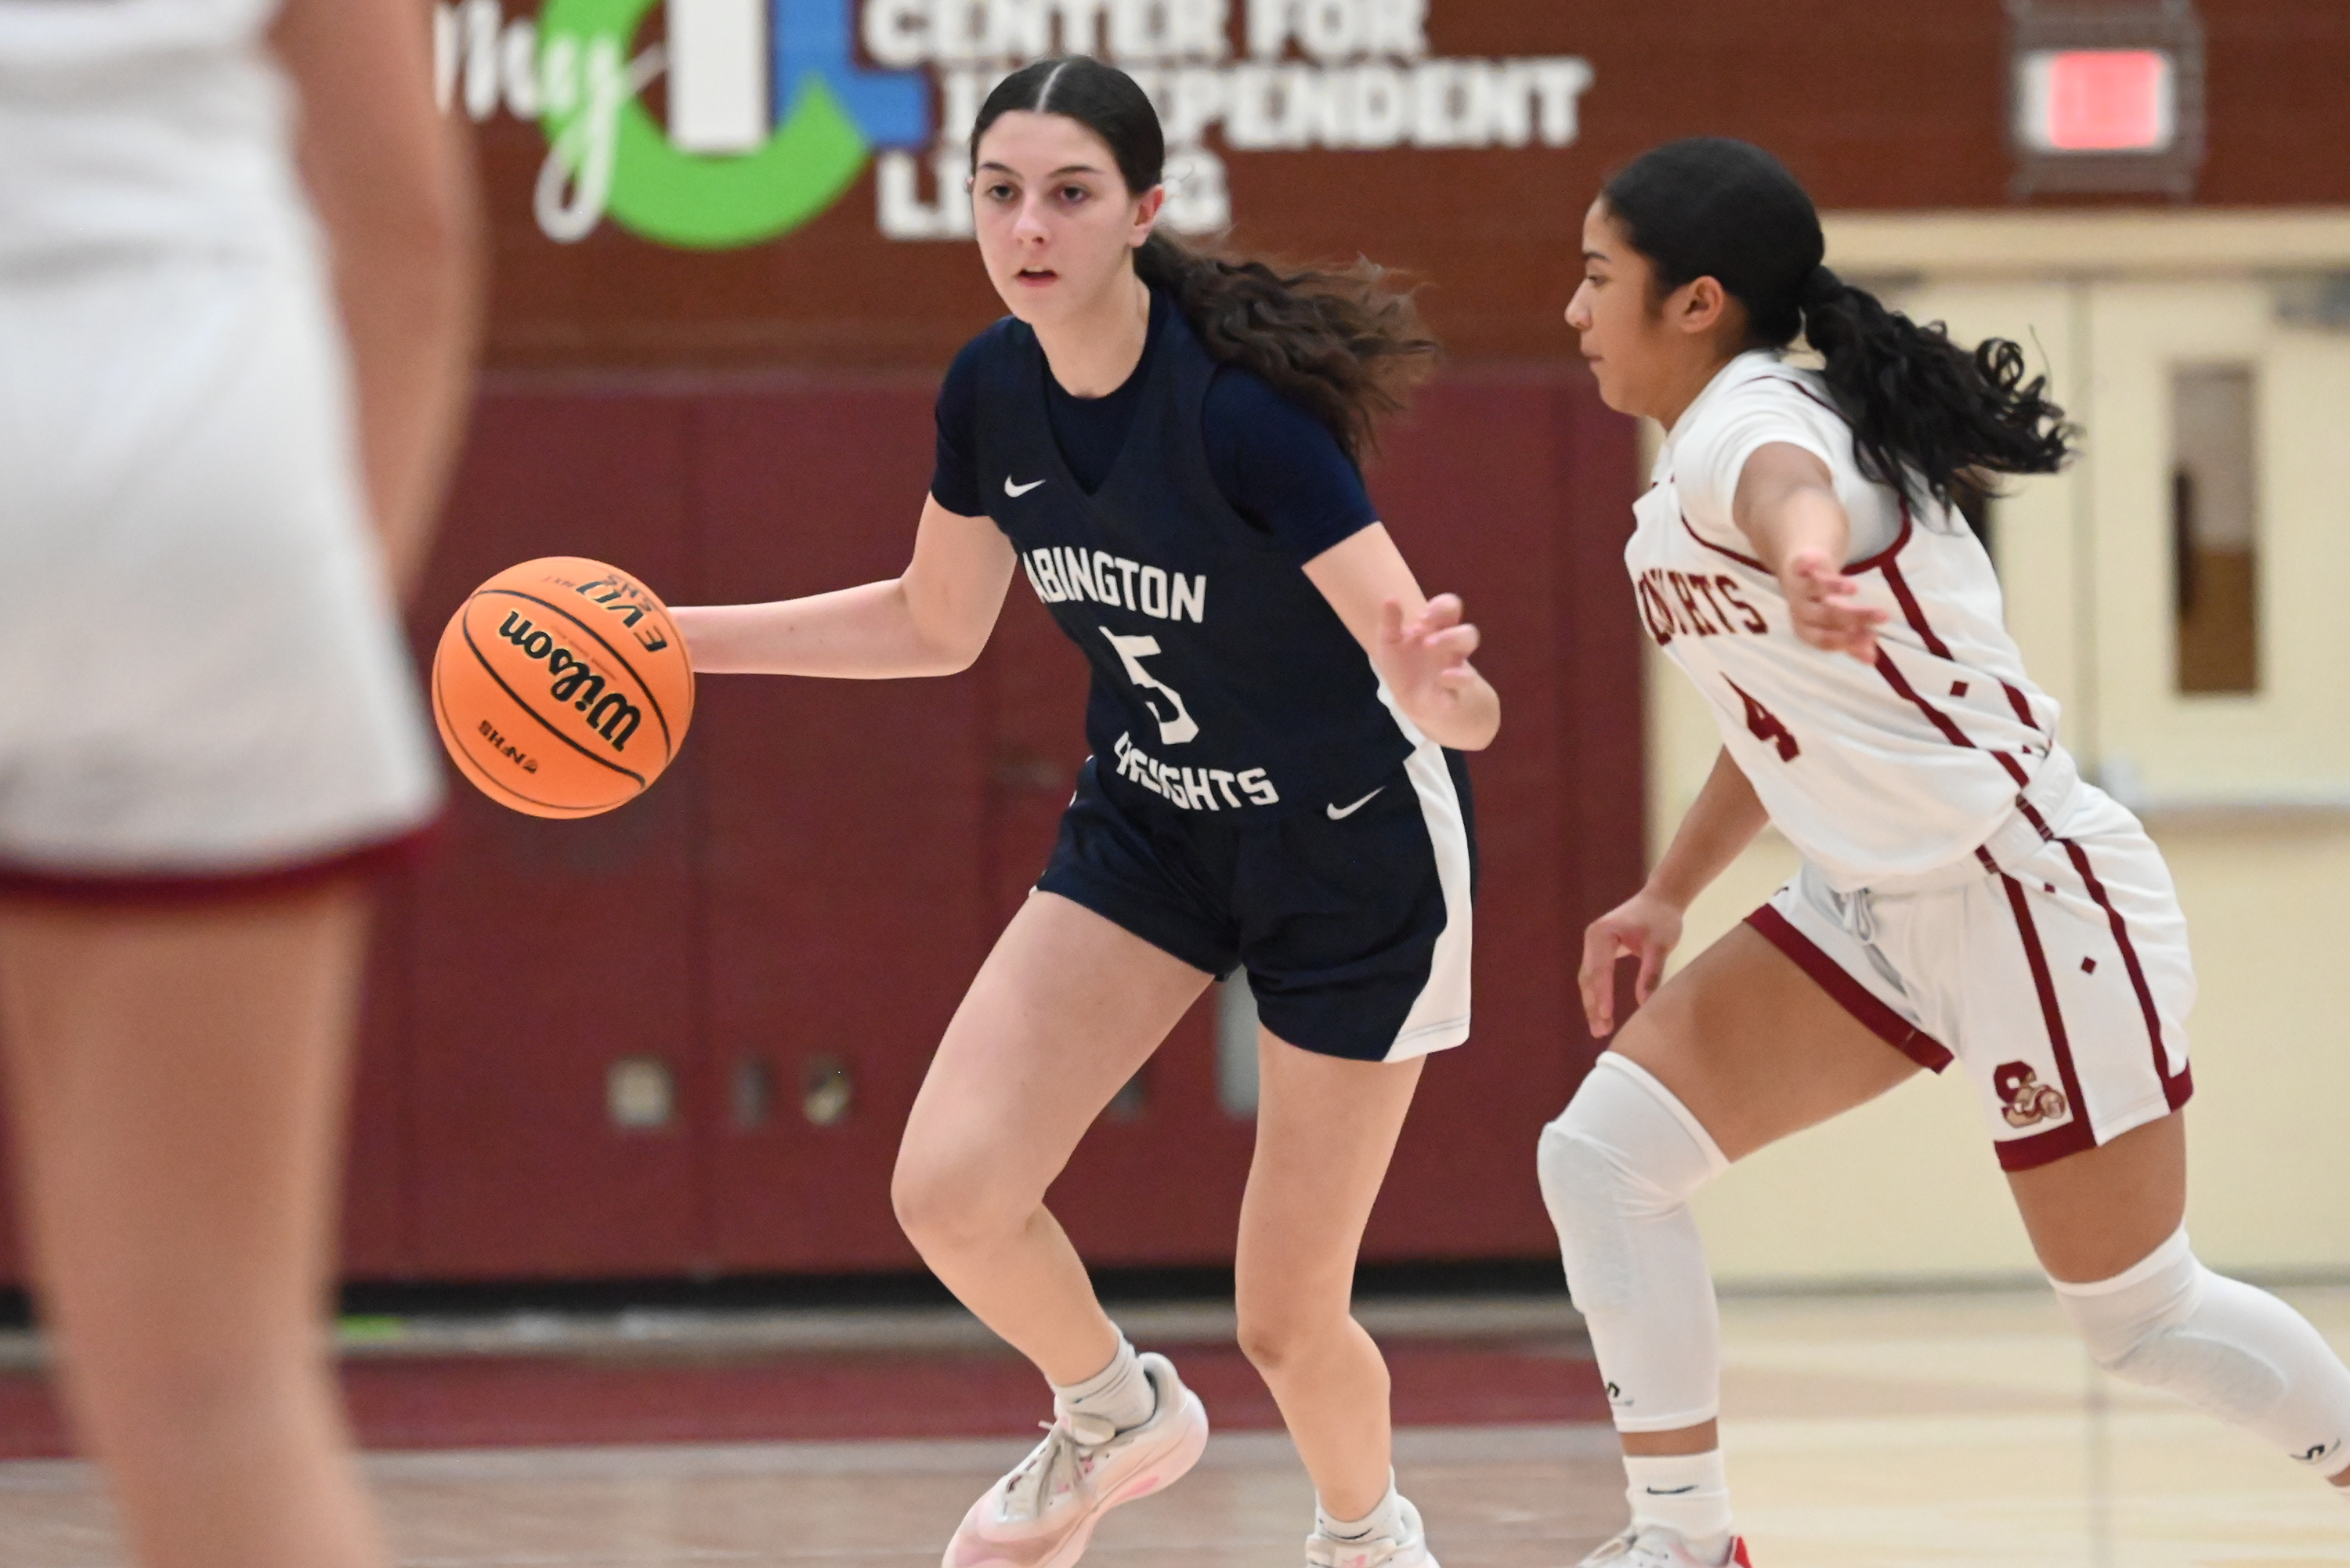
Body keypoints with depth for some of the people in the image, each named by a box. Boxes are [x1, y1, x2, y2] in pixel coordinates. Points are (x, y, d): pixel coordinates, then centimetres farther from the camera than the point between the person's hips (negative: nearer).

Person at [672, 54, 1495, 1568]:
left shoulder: (1242, 407, -30)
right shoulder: (993, 391, -12)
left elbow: (1467, 707, -31)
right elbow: (936, 625, 9)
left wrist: (1438, 687, -55)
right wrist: (682, 635, 3)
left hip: (1360, 852, -5)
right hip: (1152, 821, 5)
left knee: (1288, 1323, -1)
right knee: (950, 1191, -13)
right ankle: (1116, 1415, 19)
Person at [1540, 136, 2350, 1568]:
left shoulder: (1744, 425, -20)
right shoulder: (1720, 446, 10)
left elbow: (1789, 491, -48)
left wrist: (1809, 573, -71)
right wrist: (1669, 894, 24)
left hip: (2033, 896, -9)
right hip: (1883, 908, 9)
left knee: (2138, 1314, 0)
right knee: (1605, 1152, -4)